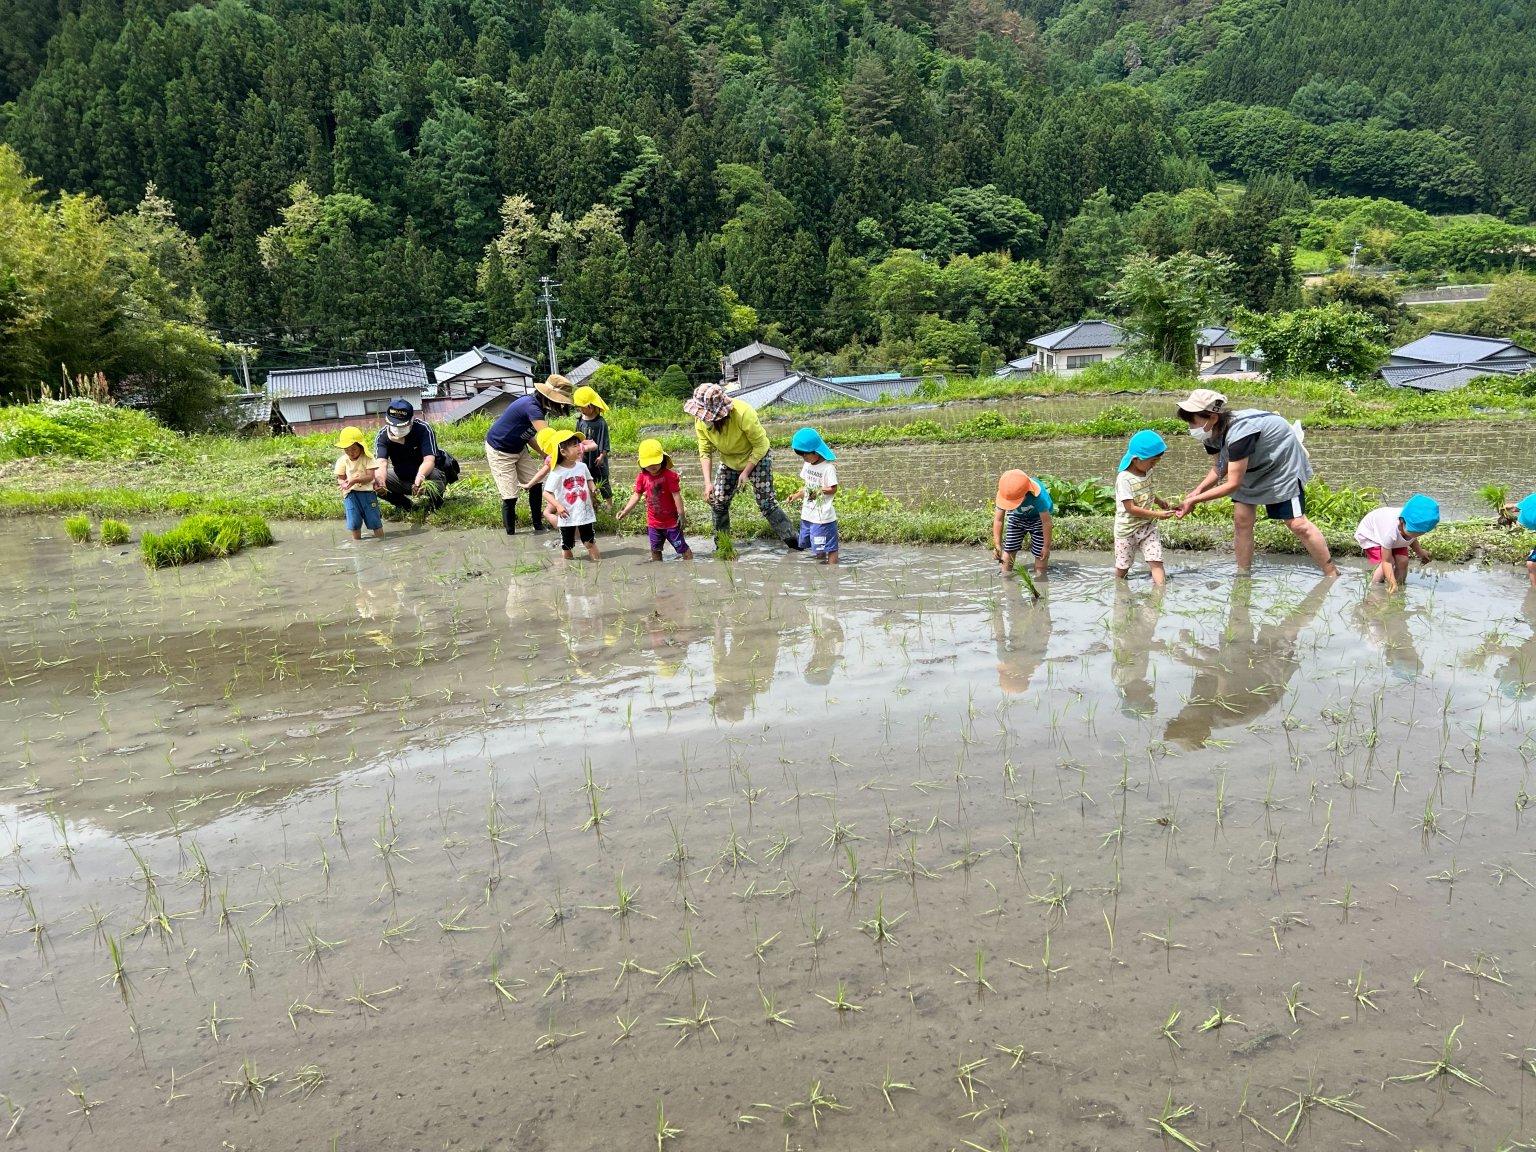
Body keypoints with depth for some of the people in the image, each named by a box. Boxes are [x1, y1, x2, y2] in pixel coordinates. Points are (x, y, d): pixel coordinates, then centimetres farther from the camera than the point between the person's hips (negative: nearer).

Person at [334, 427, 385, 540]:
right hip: (350, 494, 2)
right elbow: (340, 478, 5)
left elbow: (370, 476, -13)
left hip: (367, 491, -2)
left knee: (374, 519, 2)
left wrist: (355, 480, -26)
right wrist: (342, 483, -19)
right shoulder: (342, 461, 2)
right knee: (354, 522, 2)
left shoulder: (367, 458, -7)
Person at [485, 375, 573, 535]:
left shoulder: (539, 407, -4)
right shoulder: (531, 406, -33)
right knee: (510, 496, -7)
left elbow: (528, 435, 0)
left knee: (536, 484, 6)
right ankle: (510, 534, 6)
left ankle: (539, 526, 17)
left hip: (519, 448, 9)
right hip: (500, 451, -9)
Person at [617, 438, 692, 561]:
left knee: (681, 547, 3)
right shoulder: (642, 477, -4)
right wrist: (626, 511, -4)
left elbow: (676, 495, -18)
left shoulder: (670, 475, -18)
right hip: (653, 522, 5)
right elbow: (637, 495, 2)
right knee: (655, 550, 18)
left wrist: (681, 514, -19)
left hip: (671, 520, -5)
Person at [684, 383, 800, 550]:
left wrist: (746, 472, -21)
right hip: (728, 461, 5)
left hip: (756, 458, -5)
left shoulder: (743, 414, -37)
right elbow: (705, 452, -14)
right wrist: (708, 483, -23)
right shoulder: (701, 420, -22)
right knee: (717, 501, 3)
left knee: (767, 503, -7)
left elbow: (760, 445, -25)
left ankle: (793, 542, 4)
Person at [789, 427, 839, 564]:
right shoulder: (807, 464, 9)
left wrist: (818, 490, -24)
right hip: (807, 514, 9)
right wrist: (797, 495, 4)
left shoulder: (828, 468, -15)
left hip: (823, 516, -9)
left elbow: (833, 489, -14)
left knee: (829, 547, -4)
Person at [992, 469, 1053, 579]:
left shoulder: (1038, 496, -42)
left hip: (1037, 517, -3)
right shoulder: (1004, 494, -32)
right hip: (1016, 517, 3)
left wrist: (1047, 546, -22)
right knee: (1008, 549, 2)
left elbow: (1046, 522, -30)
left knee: (1040, 553, -5)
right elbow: (998, 520, -23)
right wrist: (997, 545, -28)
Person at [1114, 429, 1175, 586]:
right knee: (1122, 566, 10)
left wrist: (1158, 501, 8)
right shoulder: (1124, 479, -23)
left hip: (1147, 526, 6)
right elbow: (1131, 508, -25)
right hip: (1127, 530, -6)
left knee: (1156, 561, -8)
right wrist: (1156, 514, -24)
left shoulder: (1147, 472, 1)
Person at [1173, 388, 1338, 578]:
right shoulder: (1212, 433, -14)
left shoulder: (1238, 434, -40)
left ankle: (1332, 574, 9)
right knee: (1241, 519, -1)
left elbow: (1233, 484, -35)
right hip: (1252, 466, 8)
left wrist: (1194, 500, -33)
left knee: (1297, 524, -6)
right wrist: (1198, 490, -17)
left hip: (1282, 460, -8)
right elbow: (1220, 467, 0)